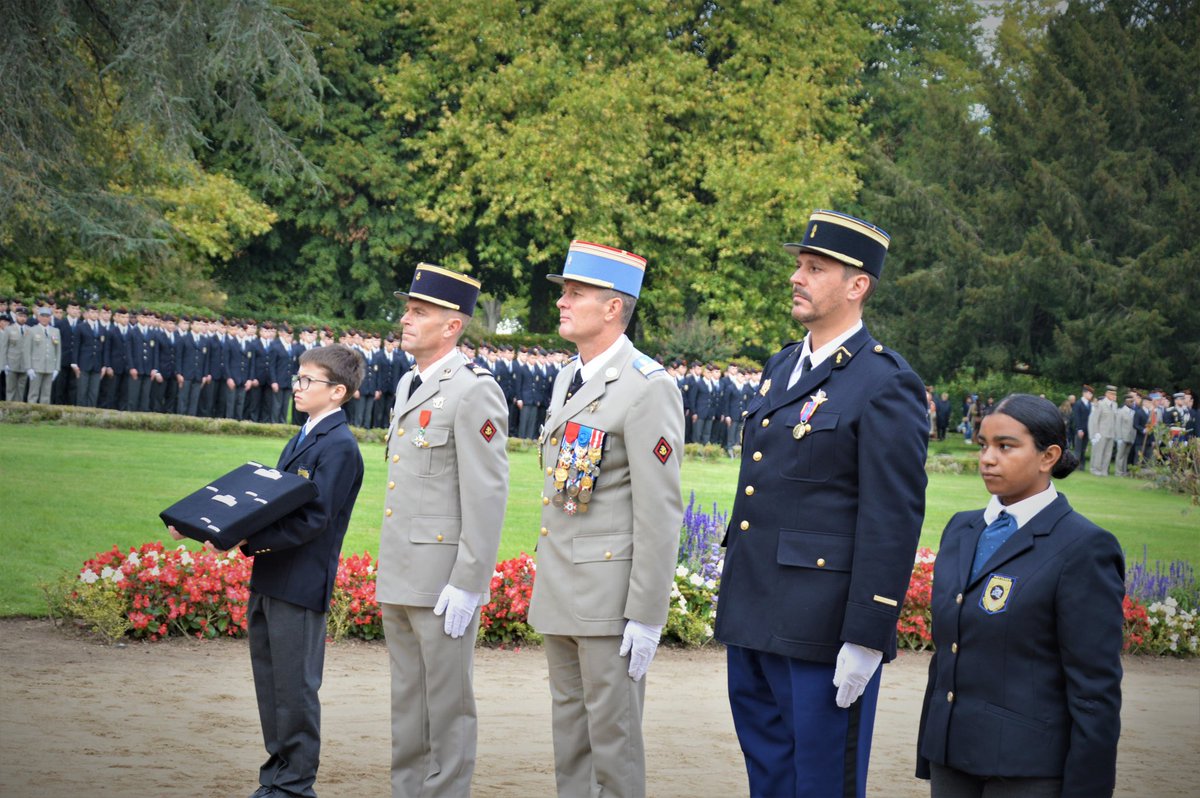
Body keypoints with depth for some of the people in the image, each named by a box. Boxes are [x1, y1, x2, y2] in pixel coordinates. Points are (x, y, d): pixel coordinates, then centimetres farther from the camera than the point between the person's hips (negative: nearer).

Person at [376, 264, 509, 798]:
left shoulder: (474, 392, -13)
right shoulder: (409, 386, 16)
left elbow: (487, 494, -17)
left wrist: (467, 584, -20)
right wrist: (390, 571, 20)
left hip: (444, 580, -9)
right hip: (400, 576, 9)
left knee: (447, 707, 0)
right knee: (407, 705, 15)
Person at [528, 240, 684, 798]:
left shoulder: (648, 388, -14)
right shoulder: (567, 380, 15)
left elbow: (660, 510, -17)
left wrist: (645, 616, -19)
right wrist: (546, 584, 17)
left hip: (611, 593, -8)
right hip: (559, 594, 9)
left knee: (613, 736, -2)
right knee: (569, 734, 13)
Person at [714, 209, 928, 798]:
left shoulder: (886, 385, -12)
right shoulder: (781, 367, 14)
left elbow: (892, 523, -15)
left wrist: (866, 640, -18)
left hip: (822, 631, -8)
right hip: (754, 621, 8)